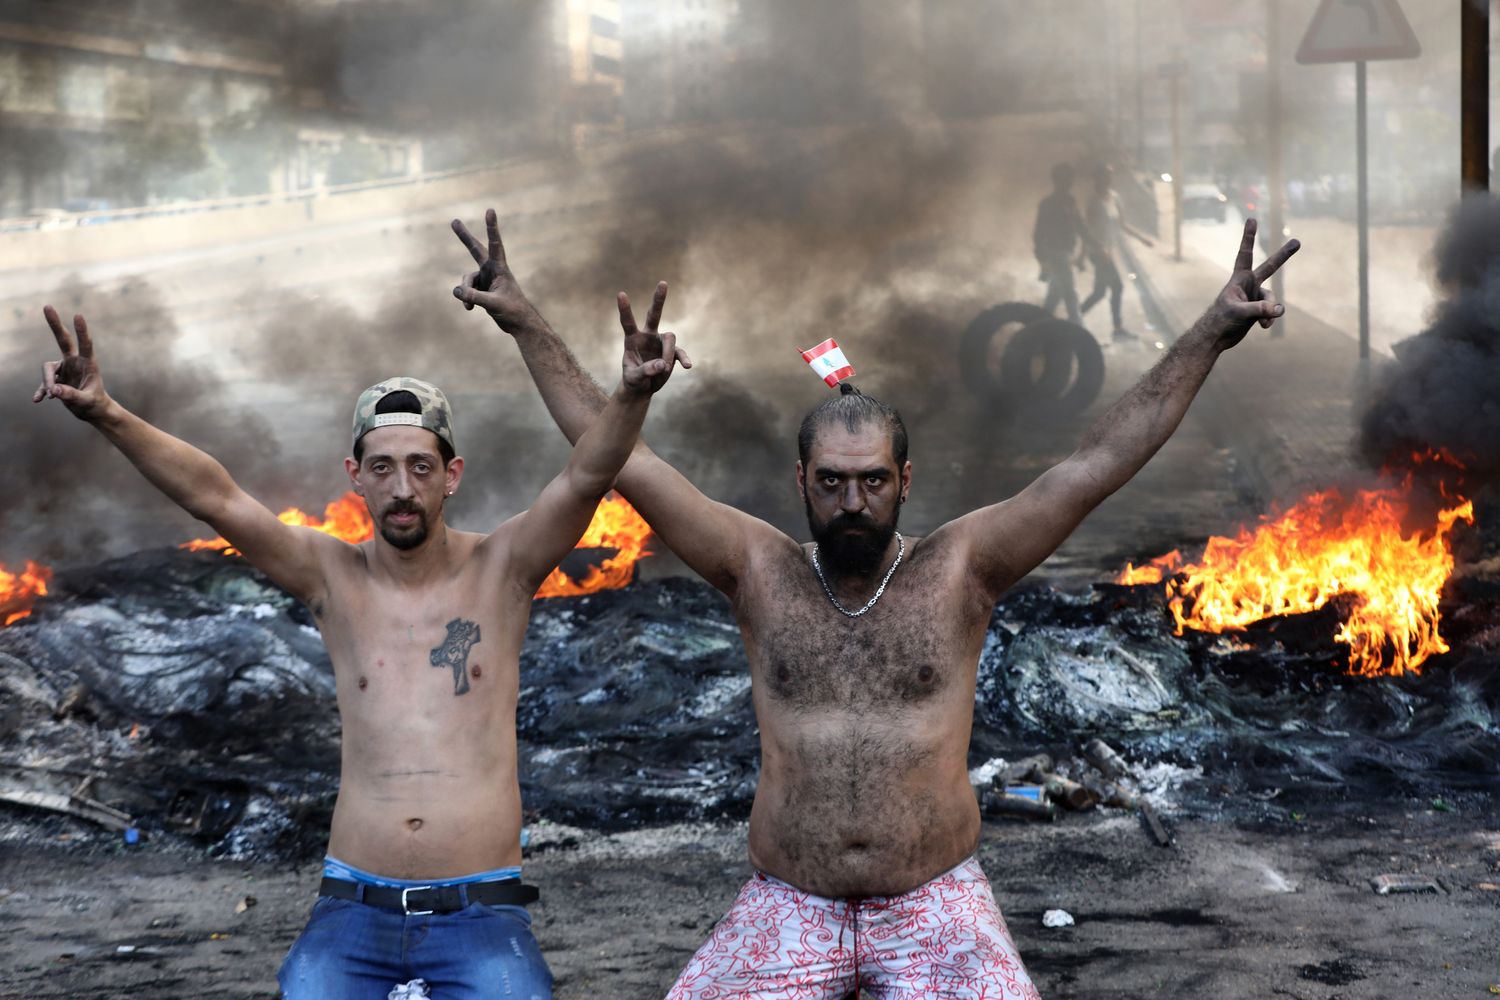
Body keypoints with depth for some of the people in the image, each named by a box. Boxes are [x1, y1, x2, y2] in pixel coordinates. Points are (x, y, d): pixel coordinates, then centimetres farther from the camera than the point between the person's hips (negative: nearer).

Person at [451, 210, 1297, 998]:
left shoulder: (957, 572, -3)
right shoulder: (762, 571, 1)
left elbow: (1101, 463, -8)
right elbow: (620, 457, -1)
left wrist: (1212, 334, -15)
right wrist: (526, 323, -5)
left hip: (936, 905, -1)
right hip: (788, 909, 1)